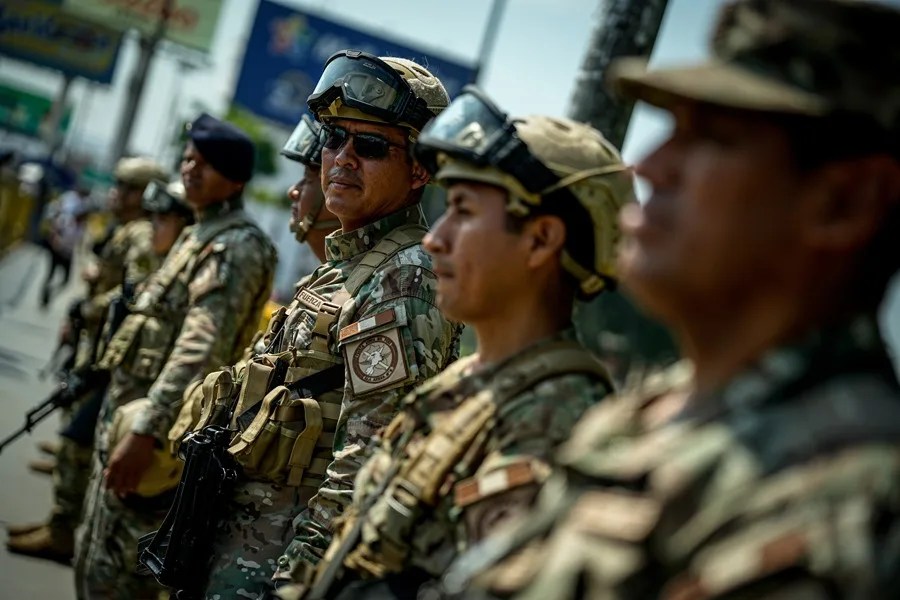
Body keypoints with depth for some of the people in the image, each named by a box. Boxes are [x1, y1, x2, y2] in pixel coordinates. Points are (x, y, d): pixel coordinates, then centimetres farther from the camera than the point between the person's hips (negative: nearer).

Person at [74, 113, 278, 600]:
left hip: (154, 422, -10)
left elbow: (201, 347, -26)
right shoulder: (197, 235, 17)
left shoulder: (239, 246, -15)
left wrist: (146, 430, -33)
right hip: (126, 407, 10)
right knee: (94, 556, 18)